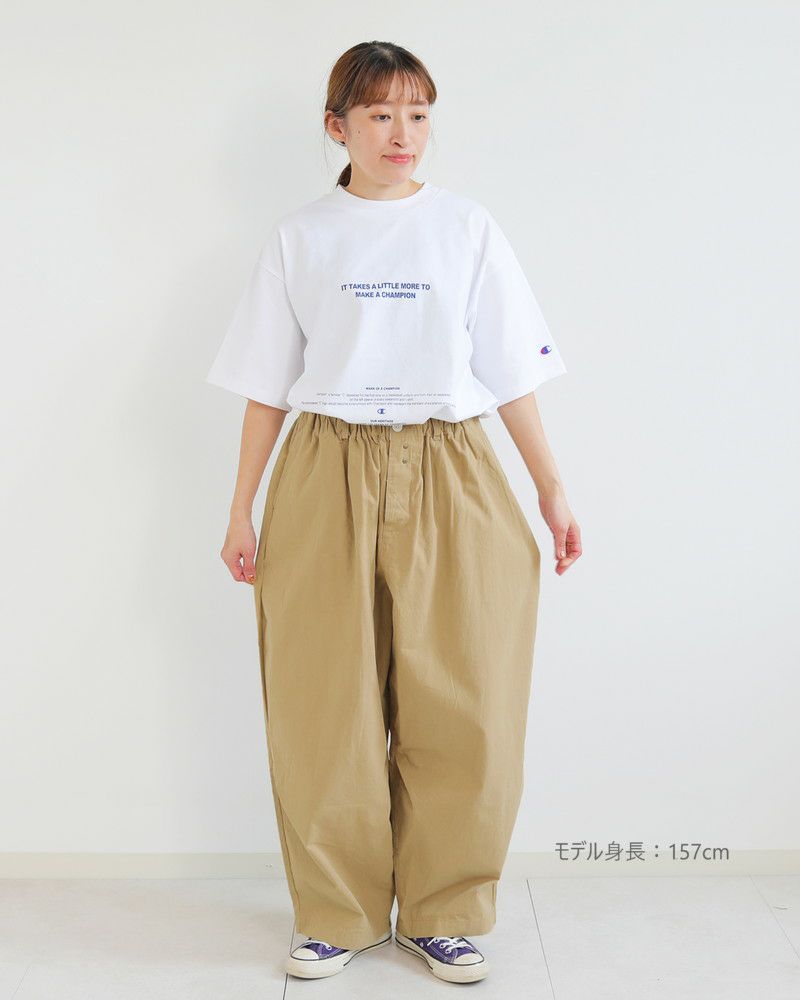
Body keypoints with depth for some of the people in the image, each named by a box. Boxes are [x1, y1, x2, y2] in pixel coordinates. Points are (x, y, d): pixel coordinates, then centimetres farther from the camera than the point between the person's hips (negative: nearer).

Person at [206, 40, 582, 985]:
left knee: (457, 710, 1)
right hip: (327, 479, 0)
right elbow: (267, 385, 9)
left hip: (449, 480, 0)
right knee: (325, 710, 3)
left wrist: (552, 490, 4)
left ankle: (441, 913, 20)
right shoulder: (299, 236, 8)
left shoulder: (466, 226, 7)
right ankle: (339, 916, 21)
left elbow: (512, 373, 8)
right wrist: (242, 510, 7)